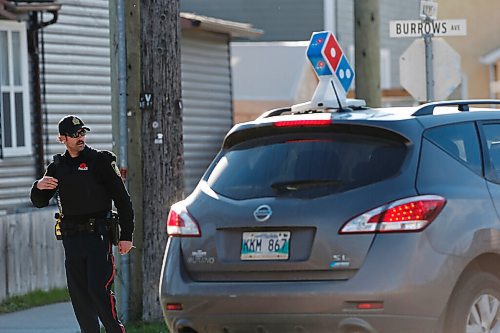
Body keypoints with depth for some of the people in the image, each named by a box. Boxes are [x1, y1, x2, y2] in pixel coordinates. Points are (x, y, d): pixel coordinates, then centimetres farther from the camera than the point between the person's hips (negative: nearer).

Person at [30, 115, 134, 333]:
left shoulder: (101, 161, -1)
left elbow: (122, 199, -2)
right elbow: (40, 202, 16)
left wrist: (126, 236, -7)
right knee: (79, 295, 4)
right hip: (71, 239, 5)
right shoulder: (57, 167, 12)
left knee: (99, 289, -14)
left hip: (98, 235, -5)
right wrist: (39, 187, -8)